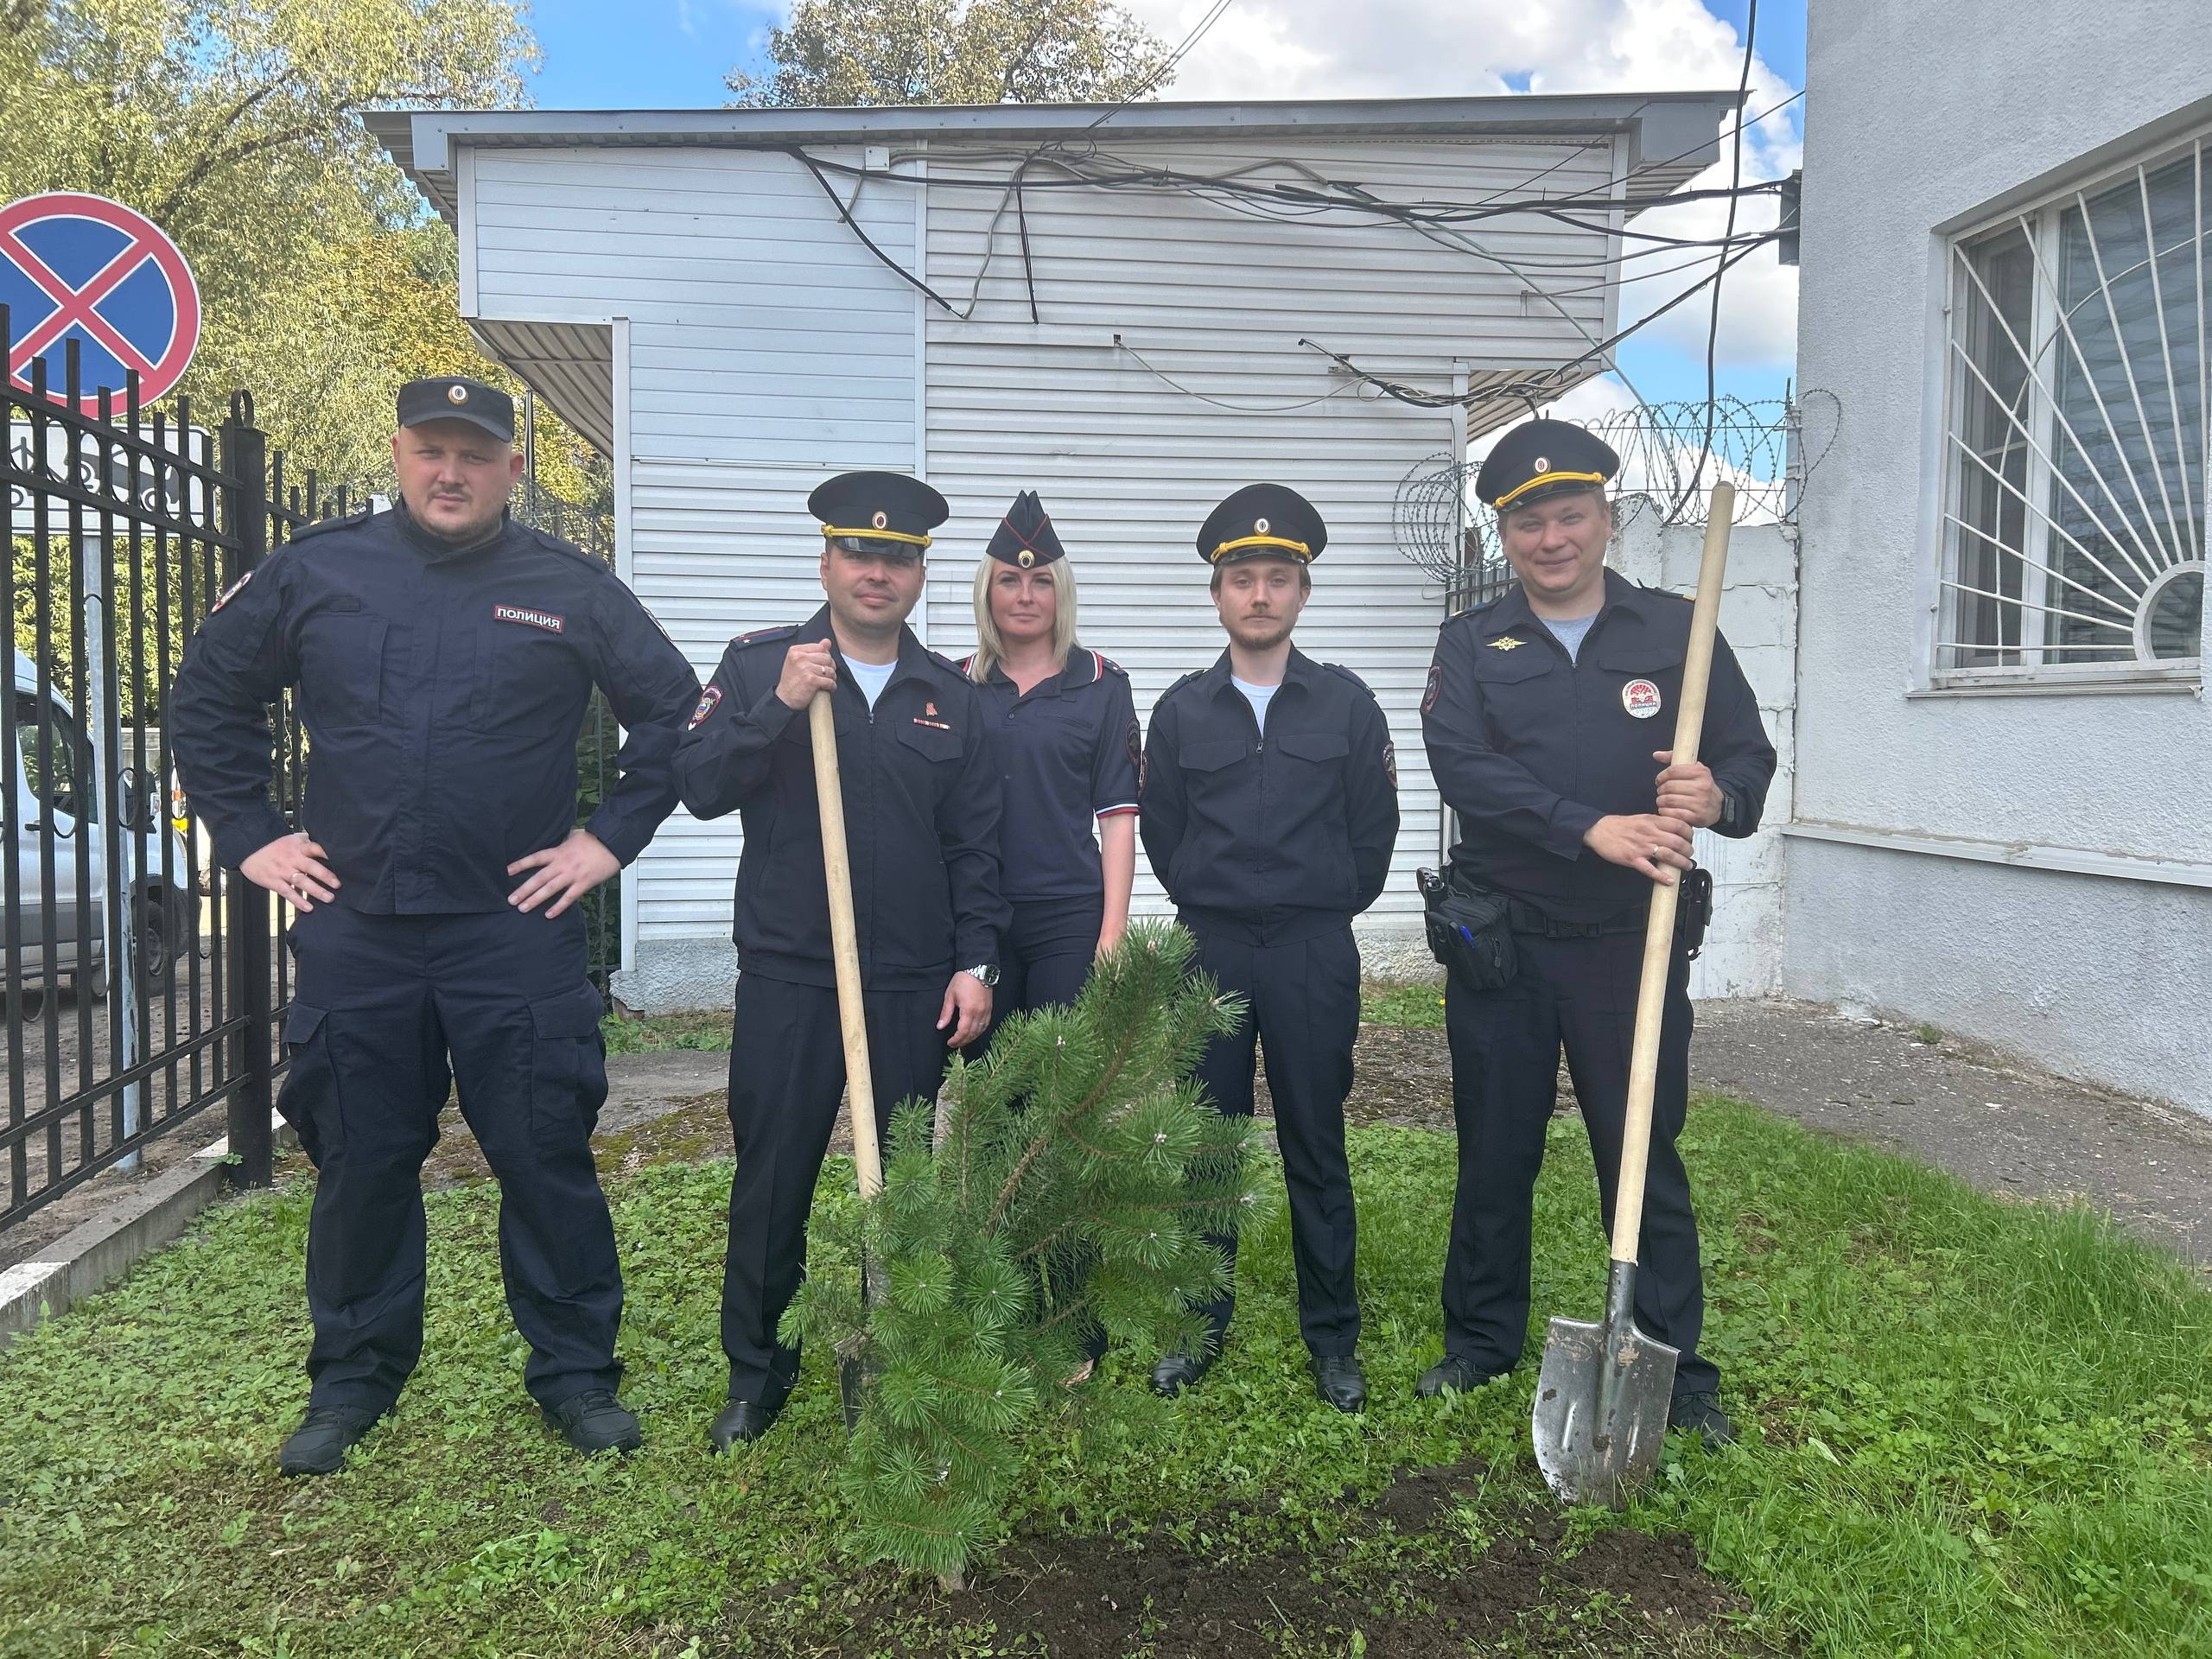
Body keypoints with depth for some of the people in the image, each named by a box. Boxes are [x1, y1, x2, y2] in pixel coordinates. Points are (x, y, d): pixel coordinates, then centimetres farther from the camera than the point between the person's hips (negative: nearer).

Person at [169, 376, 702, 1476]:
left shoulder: (568, 590, 1)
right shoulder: (314, 571, 5)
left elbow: (674, 711, 6)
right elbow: (206, 700, 15)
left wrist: (614, 836, 0)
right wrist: (248, 837, 7)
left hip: (516, 932, -1)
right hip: (353, 931, 2)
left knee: (546, 1159, 3)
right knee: (361, 1162, 12)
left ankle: (575, 1373, 19)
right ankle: (352, 1379, 30)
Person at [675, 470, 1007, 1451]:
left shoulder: (952, 698, 9)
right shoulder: (759, 665, 3)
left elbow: (974, 847, 9)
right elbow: (698, 787, -6)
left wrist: (975, 964, 1)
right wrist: (778, 706, -17)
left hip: (916, 987, 2)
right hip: (786, 977, -1)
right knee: (771, 1180, 7)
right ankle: (757, 1371, 26)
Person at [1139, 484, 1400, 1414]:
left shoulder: (1347, 704, 0)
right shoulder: (1180, 710, 3)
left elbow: (1374, 832, 5)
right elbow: (1161, 833, 10)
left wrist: (1318, 914, 8)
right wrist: (1215, 909, 11)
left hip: (1313, 954, -1)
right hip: (1208, 949, 1)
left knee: (1316, 1148, 7)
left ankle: (1332, 1337, 20)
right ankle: (1200, 1323, 24)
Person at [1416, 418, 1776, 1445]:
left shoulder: (1675, 633, 4)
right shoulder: (1472, 646, 3)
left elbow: (1750, 755, 5)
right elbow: (1463, 766, -14)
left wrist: (1717, 794, -20)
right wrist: (1594, 829, -25)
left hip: (1632, 944, 0)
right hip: (1501, 940, 1)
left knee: (1646, 1157, 5)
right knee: (1495, 1154, 12)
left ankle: (1674, 1370, 21)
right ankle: (1481, 1341, 30)